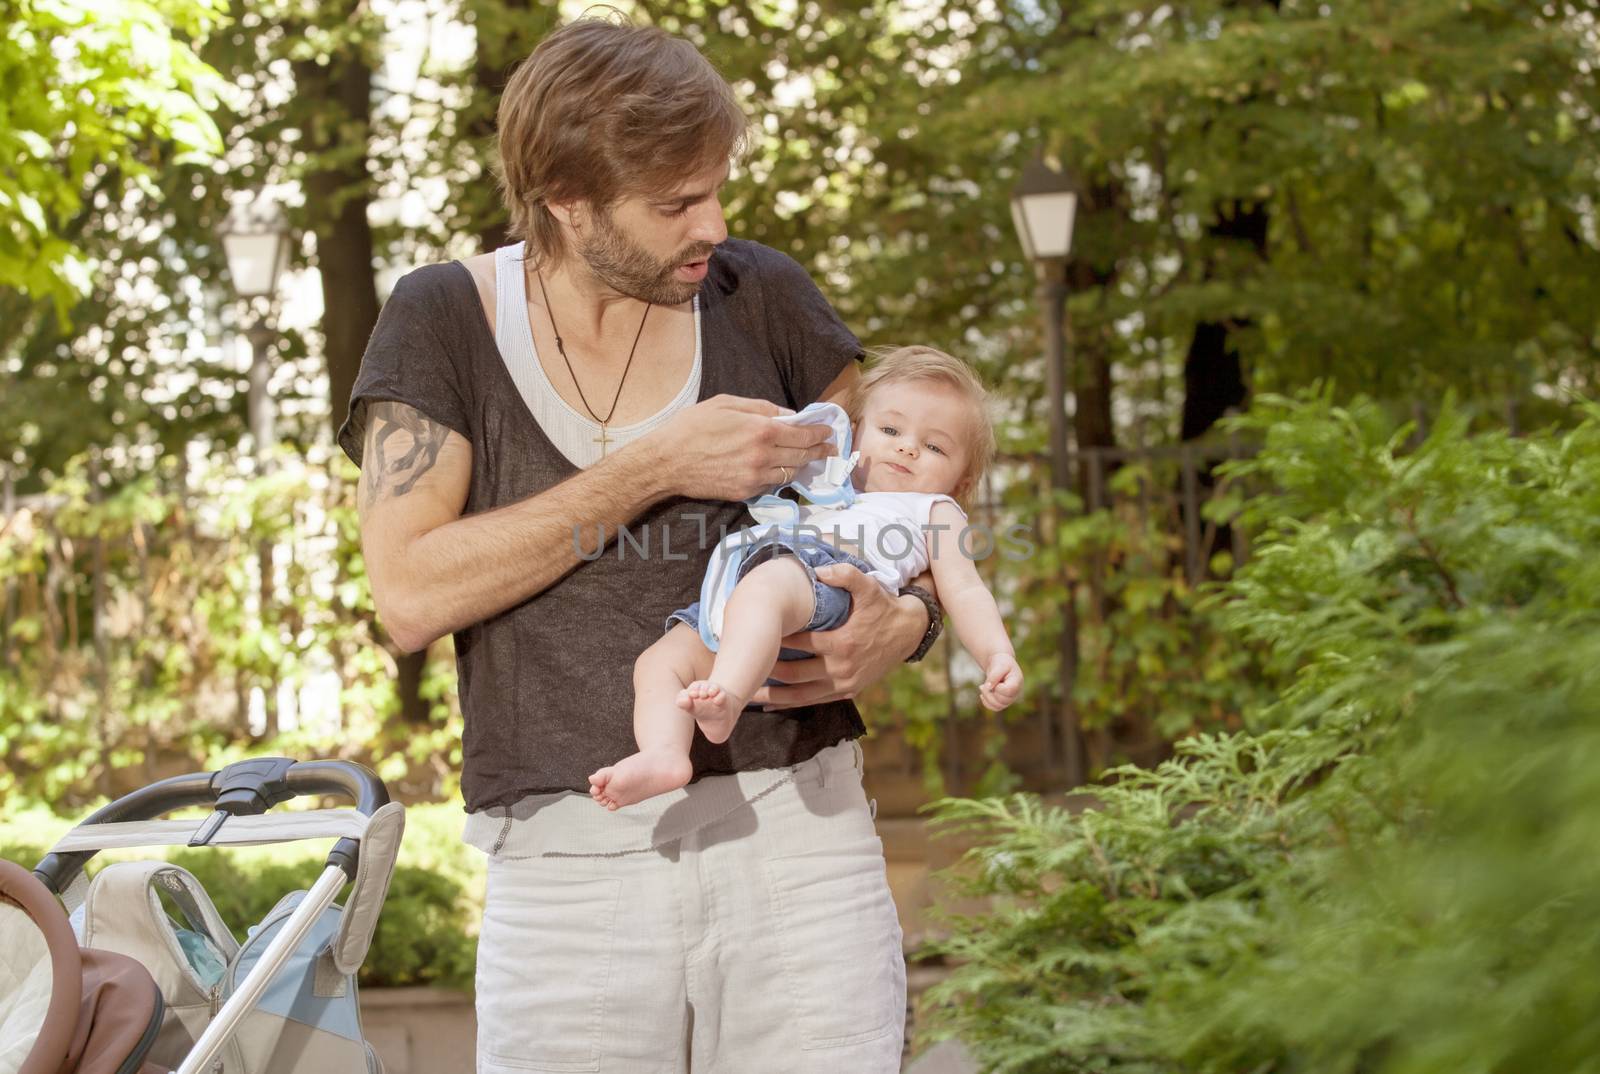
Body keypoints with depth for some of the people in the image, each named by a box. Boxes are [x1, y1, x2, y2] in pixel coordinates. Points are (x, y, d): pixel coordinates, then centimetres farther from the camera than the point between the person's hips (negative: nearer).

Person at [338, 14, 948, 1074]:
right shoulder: (446, 319, 2)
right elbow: (410, 595, -9)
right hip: (570, 859, -1)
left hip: (796, 835, 1)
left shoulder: (757, 296, 6)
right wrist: (654, 470, -13)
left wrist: (907, 622, -7)